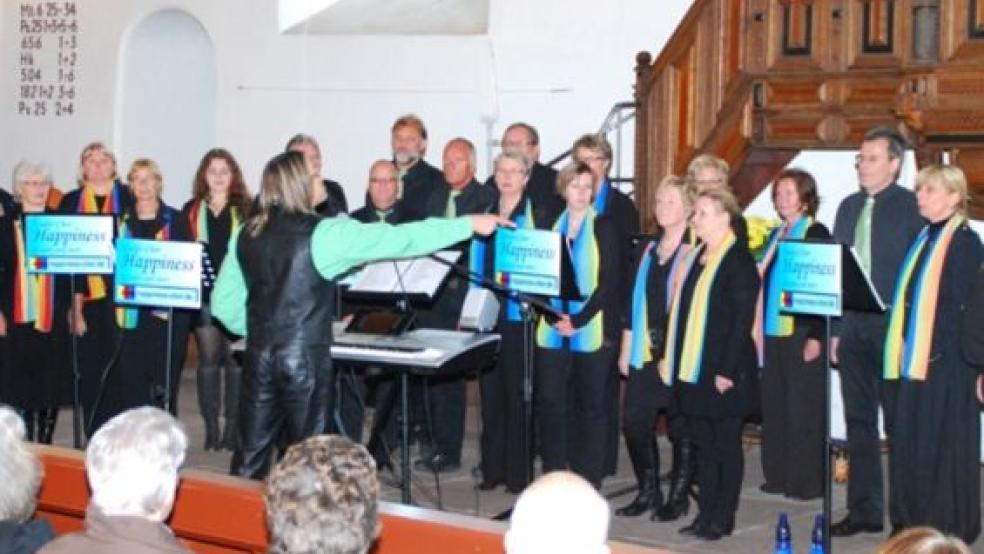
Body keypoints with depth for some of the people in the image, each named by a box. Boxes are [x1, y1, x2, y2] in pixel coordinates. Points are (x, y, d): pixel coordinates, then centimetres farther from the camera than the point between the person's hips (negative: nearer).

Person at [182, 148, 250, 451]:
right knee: (208, 360, 3)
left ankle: (232, 426, 6)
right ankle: (211, 427, 8)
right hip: (202, 293, 2)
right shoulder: (192, 210, 12)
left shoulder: (245, 210, 6)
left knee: (235, 360, -1)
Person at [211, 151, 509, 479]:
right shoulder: (323, 233, -10)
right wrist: (469, 225, -4)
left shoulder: (245, 235, 6)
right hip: (305, 357, -5)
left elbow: (223, 303, 10)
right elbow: (400, 239, -9)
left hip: (259, 355, 5)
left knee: (251, 455, 10)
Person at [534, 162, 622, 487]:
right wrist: (553, 316, -6)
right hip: (553, 331, 3)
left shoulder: (604, 228, 0)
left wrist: (579, 320, -13)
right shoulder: (552, 226, 10)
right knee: (550, 403, 2)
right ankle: (553, 475, 13)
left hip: (592, 332, -3)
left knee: (591, 406, 2)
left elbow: (609, 282, -6)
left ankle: (588, 480, 9)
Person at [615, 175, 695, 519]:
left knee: (681, 426, 3)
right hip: (645, 352, 6)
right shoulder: (647, 249, 12)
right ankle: (648, 492, 17)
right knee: (634, 422, 4)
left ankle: (679, 494, 16)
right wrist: (625, 349, 12)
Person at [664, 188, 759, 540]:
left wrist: (728, 371, -19)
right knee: (702, 444, 12)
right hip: (692, 369, 8)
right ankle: (706, 514, 19)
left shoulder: (739, 262, -11)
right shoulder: (695, 258, 13)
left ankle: (723, 518, 9)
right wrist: (670, 357, 12)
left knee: (726, 445, 2)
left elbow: (743, 319, -15)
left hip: (724, 372, -8)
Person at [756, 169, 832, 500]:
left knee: (803, 409, -4)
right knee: (774, 407, 8)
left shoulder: (816, 234, -6)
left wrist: (817, 337, -15)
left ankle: (806, 481, 3)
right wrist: (760, 331, 14)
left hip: (801, 334, -7)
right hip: (774, 333, 7)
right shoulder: (776, 236, 15)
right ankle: (778, 476, 16)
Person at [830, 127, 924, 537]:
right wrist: (834, 329, 9)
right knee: (859, 422, 10)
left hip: (894, 329, -6)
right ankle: (864, 510, 19)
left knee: (900, 425, 3)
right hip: (852, 329, 6)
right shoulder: (849, 207, 12)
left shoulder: (913, 207, -8)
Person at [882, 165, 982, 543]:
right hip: (915, 357, 8)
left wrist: (945, 353, -19)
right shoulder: (924, 238, 14)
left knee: (944, 442, 0)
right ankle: (913, 519, 20)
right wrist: (902, 350, 10)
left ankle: (949, 524, 10)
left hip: (945, 360, -8)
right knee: (909, 442, 10)